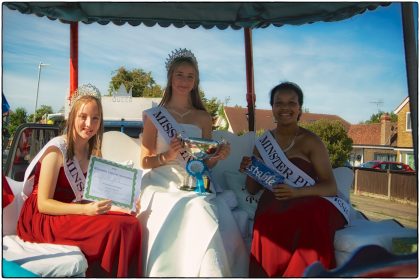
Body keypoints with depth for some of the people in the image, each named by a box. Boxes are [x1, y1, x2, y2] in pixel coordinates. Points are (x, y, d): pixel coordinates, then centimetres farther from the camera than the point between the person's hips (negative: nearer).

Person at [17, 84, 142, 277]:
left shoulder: (93, 152, 7)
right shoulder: (56, 149, -14)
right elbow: (43, 203, -15)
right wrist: (86, 209, -27)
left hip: (75, 214, 6)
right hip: (43, 218, -6)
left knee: (130, 223, -19)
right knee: (114, 228, -28)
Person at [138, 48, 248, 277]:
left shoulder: (203, 118, 14)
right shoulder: (154, 116, 6)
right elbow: (145, 162, 3)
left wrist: (218, 156, -7)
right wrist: (167, 156, -16)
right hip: (163, 186, -2)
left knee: (220, 221, -30)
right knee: (199, 214, -32)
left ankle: (215, 272, -12)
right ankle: (211, 272, -16)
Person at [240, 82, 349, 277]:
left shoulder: (310, 141, 2)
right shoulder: (263, 143, 14)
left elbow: (331, 187, -4)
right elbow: (253, 189, 16)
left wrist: (297, 192, -21)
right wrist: (249, 171, -6)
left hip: (309, 203, -2)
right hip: (274, 205, 2)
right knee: (269, 222, -34)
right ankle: (273, 274, -14)